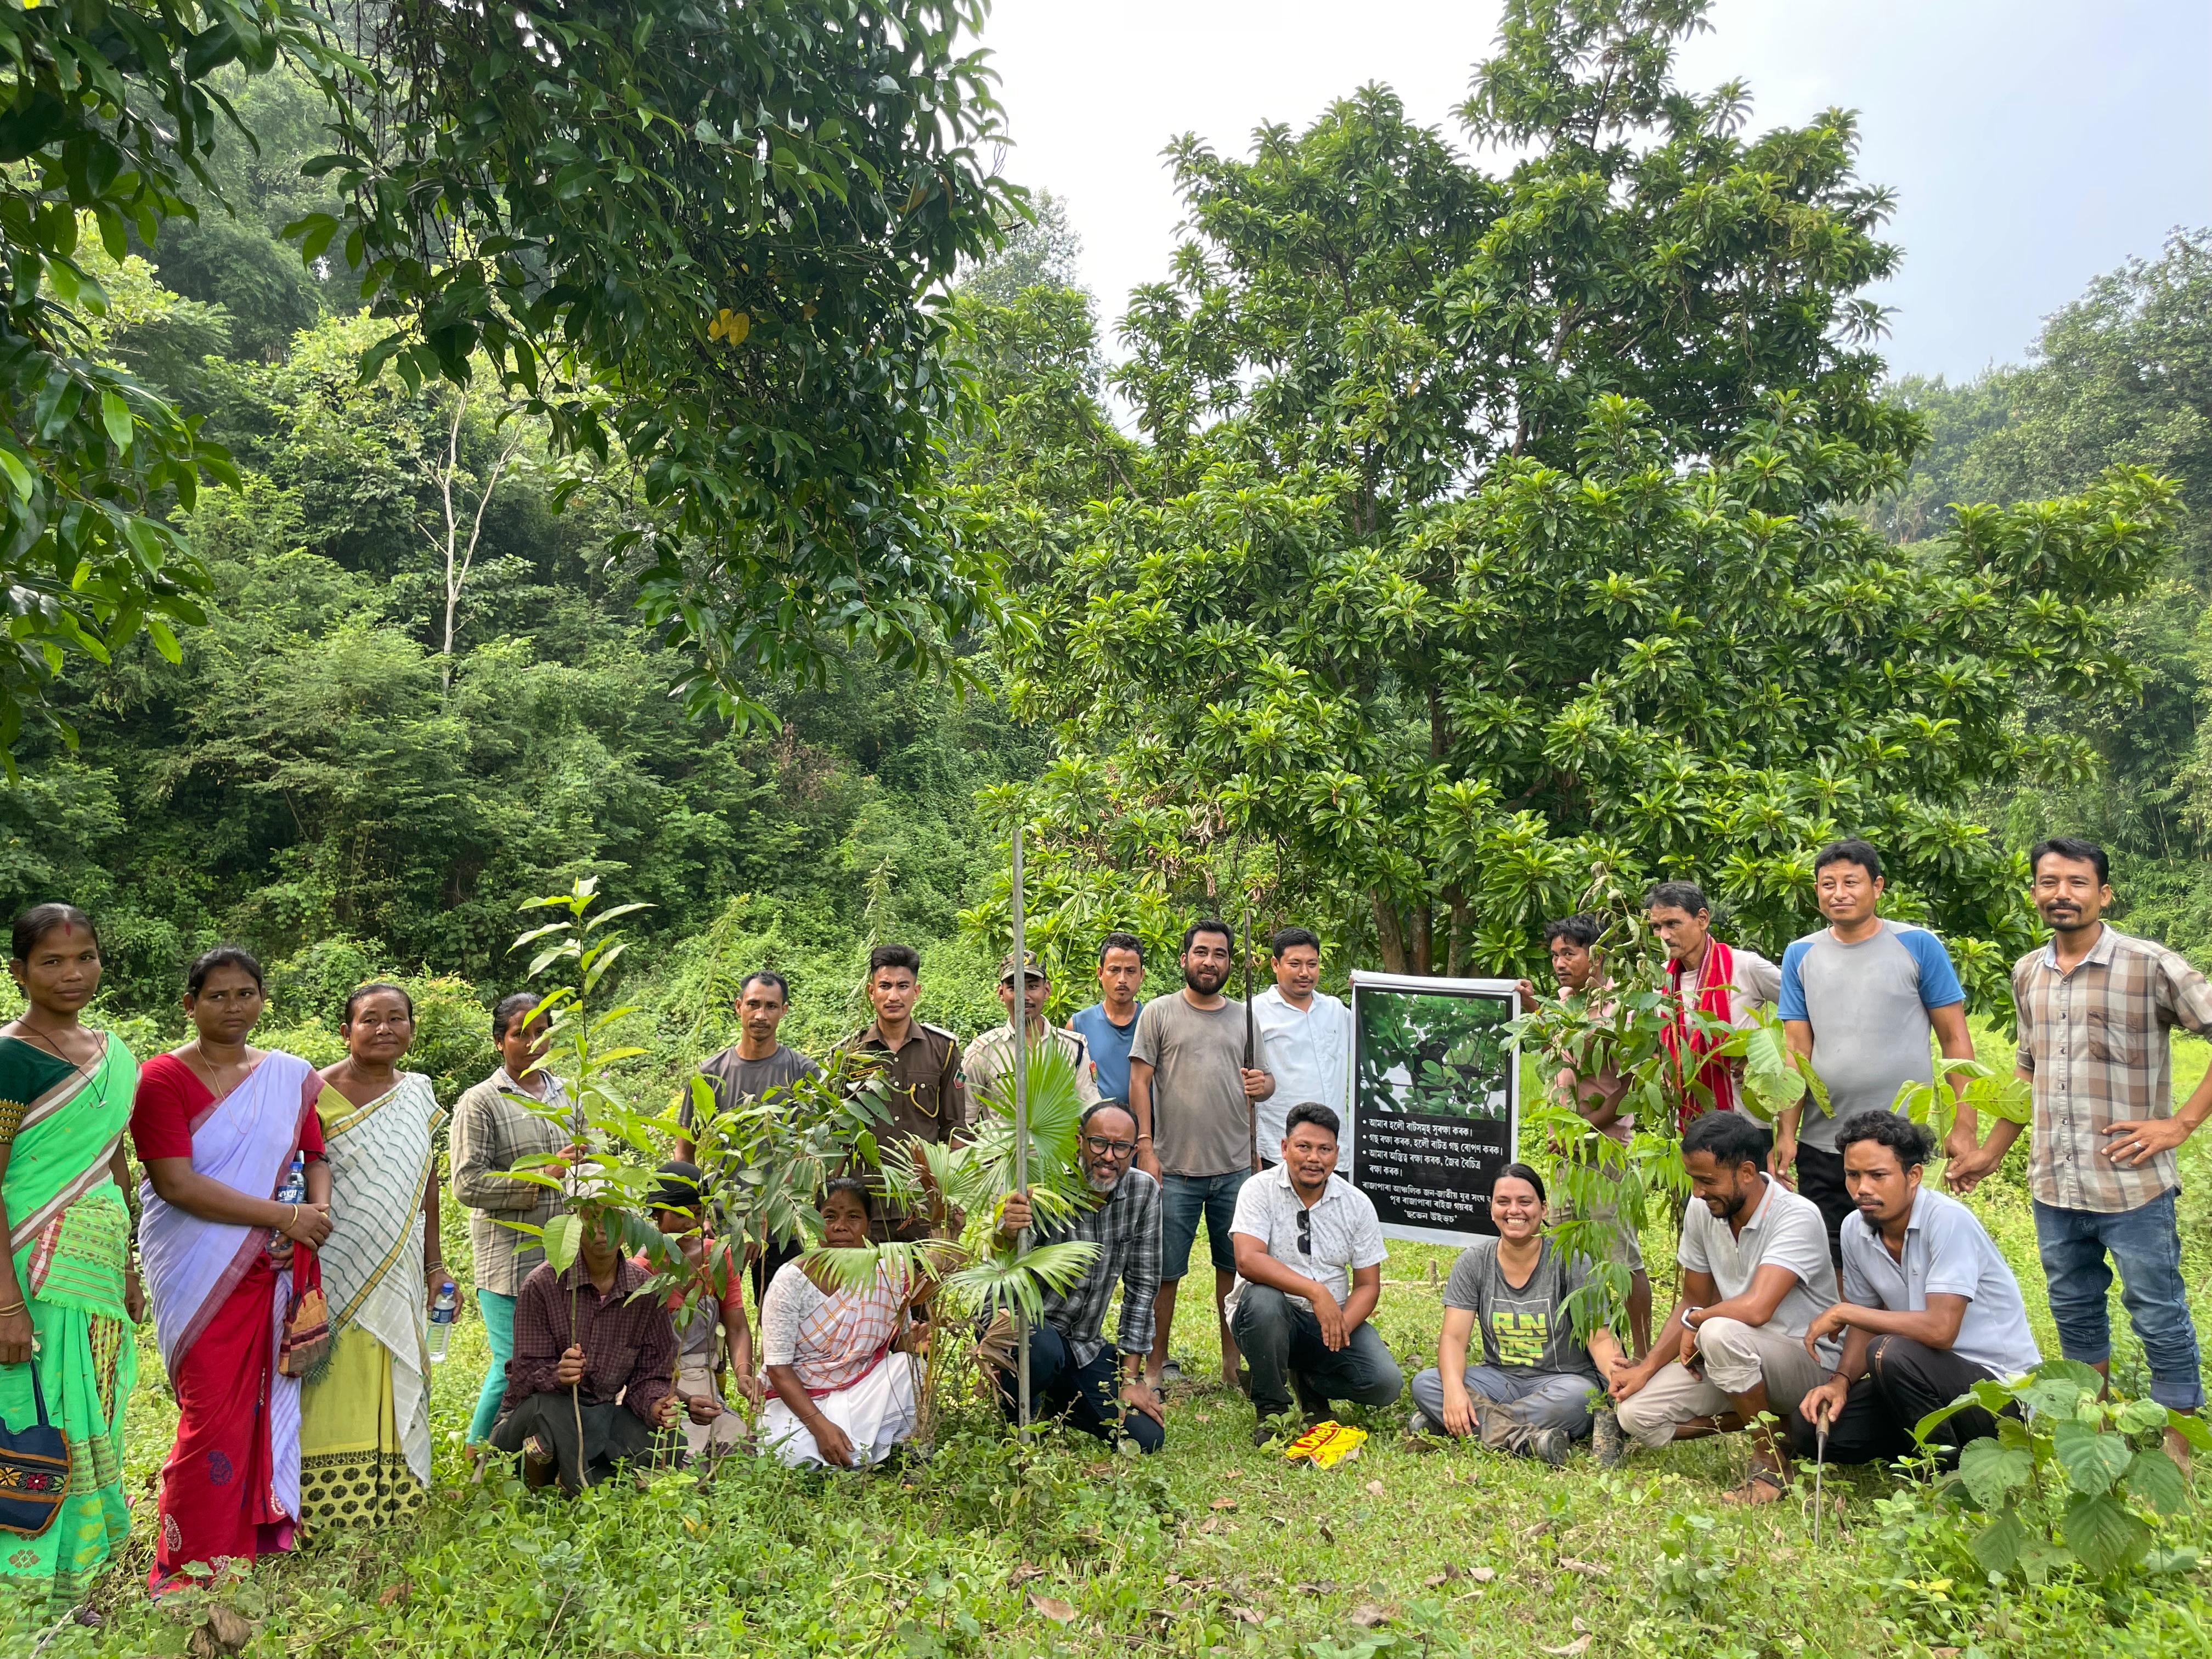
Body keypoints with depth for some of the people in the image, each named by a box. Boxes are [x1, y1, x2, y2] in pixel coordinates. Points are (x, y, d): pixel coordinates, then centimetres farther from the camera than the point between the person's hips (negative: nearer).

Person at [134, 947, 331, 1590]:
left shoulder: (293, 1076, 8)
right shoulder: (164, 1078, -5)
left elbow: (315, 1157, 11)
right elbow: (175, 1182, -13)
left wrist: (318, 1211, -11)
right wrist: (284, 1215, -16)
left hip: (272, 1269, 4)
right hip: (199, 1270, -3)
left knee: (265, 1407, 7)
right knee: (214, 1415, -3)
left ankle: (257, 1548, 22)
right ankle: (189, 1568, 13)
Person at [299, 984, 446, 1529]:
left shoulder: (419, 1094, 9)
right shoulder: (318, 1093, -7)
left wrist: (433, 1264, 13)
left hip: (398, 1274, 5)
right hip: (338, 1273, -5)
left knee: (396, 1389, 10)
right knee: (336, 1392, -2)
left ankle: (395, 1503, 20)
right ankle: (329, 1514, 8)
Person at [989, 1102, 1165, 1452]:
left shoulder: (1144, 1191, -8)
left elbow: (1142, 1285, -3)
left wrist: (1131, 1378, -4)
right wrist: (1008, 1234, -54)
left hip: (1085, 1344, 5)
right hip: (1024, 1323, -4)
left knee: (1148, 1438, -6)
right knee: (1043, 1349, -37)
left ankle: (1055, 1401, 20)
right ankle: (1016, 1417, -2)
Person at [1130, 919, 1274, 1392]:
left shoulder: (1245, 1017, 11)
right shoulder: (1159, 1013, 1)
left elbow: (1262, 1078, 17)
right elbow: (1140, 1081, -2)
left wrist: (1265, 1084, -8)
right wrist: (1145, 1147, -9)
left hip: (1235, 1168, 3)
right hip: (1174, 1168, -3)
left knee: (1235, 1266, 11)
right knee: (1164, 1271, 5)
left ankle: (1233, 1362, 24)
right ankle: (1156, 1364, 18)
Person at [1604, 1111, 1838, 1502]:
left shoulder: (1797, 1216, -23)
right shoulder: (1702, 1209, -2)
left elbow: (1755, 1308, -35)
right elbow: (1693, 1302, 7)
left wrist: (1695, 1322, -15)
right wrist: (1646, 1368, -5)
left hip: (1808, 1361, -7)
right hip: (1740, 1355, 7)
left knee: (1720, 1332, -37)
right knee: (1637, 1415, -11)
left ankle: (1771, 1464, -14)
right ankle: (1762, 1417, 7)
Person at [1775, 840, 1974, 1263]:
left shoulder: (1918, 947, -2)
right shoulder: (1801, 956, 5)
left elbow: (1956, 1040, 0)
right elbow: (1797, 1052, 4)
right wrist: (1785, 1133, -4)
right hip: (1820, 1148, 3)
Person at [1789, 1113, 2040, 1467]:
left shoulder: (1948, 1220, -23)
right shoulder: (1856, 1230, -1)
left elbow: (1940, 1329, -31)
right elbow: (1869, 1323, 10)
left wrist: (1842, 1312, -22)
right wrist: (1840, 1381, -8)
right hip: (1925, 1373, 7)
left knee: (1891, 1354, -35)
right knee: (1808, 1424, -8)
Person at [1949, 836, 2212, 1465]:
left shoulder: (2150, 965, -11)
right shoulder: (2027, 974, 7)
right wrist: (1989, 1153, 18)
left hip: (2132, 1183, -6)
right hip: (2053, 1183, 6)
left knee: (2159, 1316, 6)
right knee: (2074, 1311, 19)